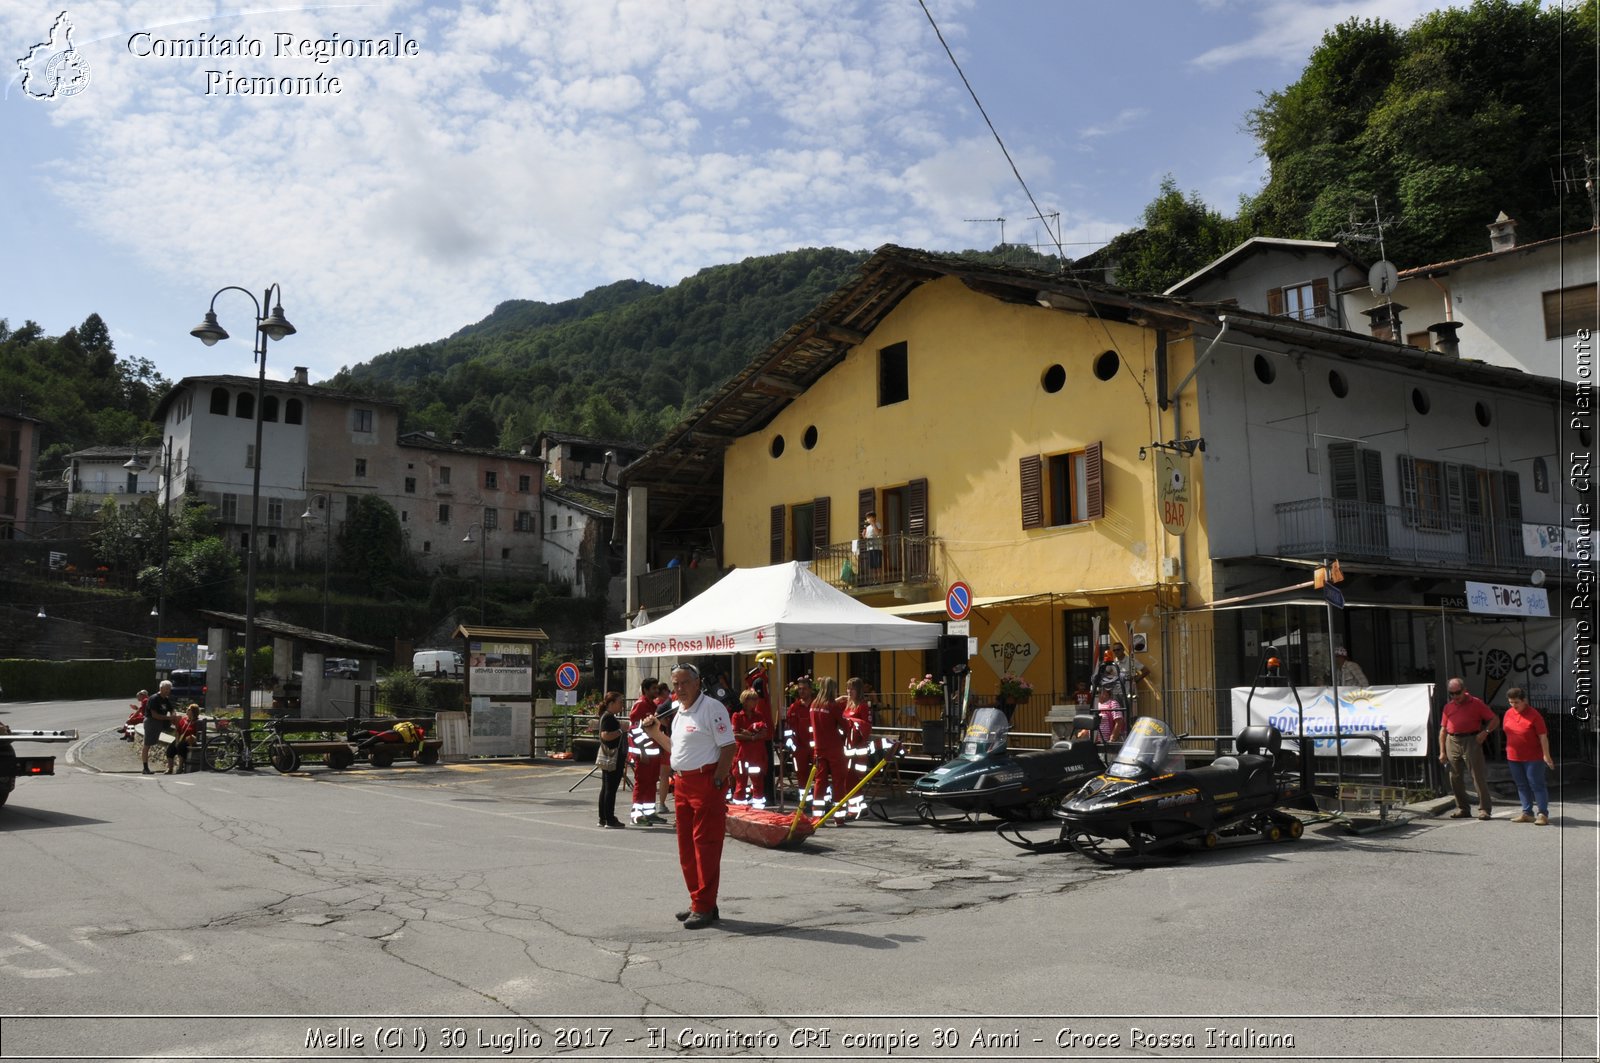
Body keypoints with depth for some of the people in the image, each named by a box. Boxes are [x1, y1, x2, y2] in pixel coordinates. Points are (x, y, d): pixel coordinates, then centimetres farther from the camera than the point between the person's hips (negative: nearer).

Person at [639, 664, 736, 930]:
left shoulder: (712, 708, -11)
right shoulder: (679, 713, 16)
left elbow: (728, 747, -15)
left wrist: (717, 782, -19)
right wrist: (656, 734, 12)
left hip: (706, 782, -9)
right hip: (681, 783, 9)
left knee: (706, 845, -6)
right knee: (686, 846, 13)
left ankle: (705, 908, 0)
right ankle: (698, 902, 23)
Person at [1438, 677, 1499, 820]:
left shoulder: (1476, 704, 4)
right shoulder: (1448, 707, 15)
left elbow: (1495, 720, 5)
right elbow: (1443, 730, 15)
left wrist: (1485, 732, -12)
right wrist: (1442, 752, 9)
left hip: (1471, 741, -4)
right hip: (1452, 742, 4)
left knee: (1478, 776, -7)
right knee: (1455, 777, 6)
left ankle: (1484, 809, -3)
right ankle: (1462, 808, 14)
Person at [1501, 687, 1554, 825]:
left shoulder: (1533, 714, -12)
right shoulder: (1508, 713, 4)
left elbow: (1543, 736, -13)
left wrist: (1546, 755, -16)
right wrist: (1509, 749, 16)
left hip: (1533, 757, -6)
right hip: (1514, 757, 6)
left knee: (1537, 785, -4)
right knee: (1522, 786, 11)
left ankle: (1543, 814, 0)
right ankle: (1527, 813, 17)